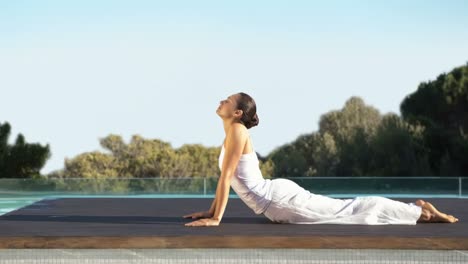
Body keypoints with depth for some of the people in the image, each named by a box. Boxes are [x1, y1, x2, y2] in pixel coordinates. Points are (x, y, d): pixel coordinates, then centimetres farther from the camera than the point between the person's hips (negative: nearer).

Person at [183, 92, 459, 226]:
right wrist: (211, 210, 21)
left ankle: (420, 211, 5)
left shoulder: (237, 130, -15)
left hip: (278, 199, -9)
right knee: (344, 209, 15)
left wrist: (216, 219, -21)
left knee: (343, 211, -2)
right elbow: (226, 177, 22)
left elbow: (226, 176, -20)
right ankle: (418, 210, 22)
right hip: (277, 197, 9)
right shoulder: (232, 133, 14)